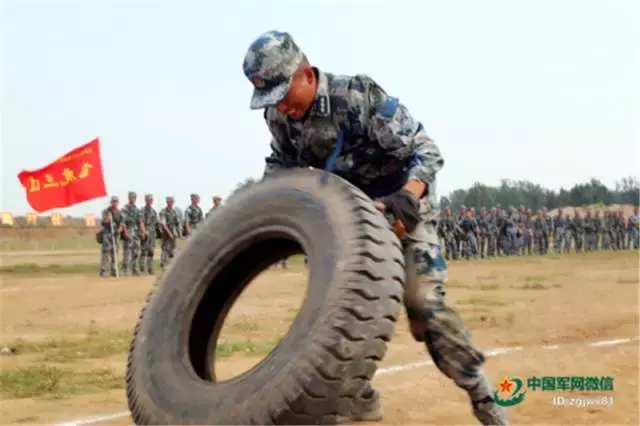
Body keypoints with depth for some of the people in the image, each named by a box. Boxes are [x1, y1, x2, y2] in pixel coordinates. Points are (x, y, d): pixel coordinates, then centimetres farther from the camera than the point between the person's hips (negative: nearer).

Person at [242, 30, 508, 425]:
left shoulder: (359, 96, -29)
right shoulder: (279, 115, -10)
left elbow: (426, 151, -27)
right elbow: (282, 164, 9)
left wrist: (407, 198, -44)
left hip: (402, 203, -6)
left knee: (423, 302, -17)